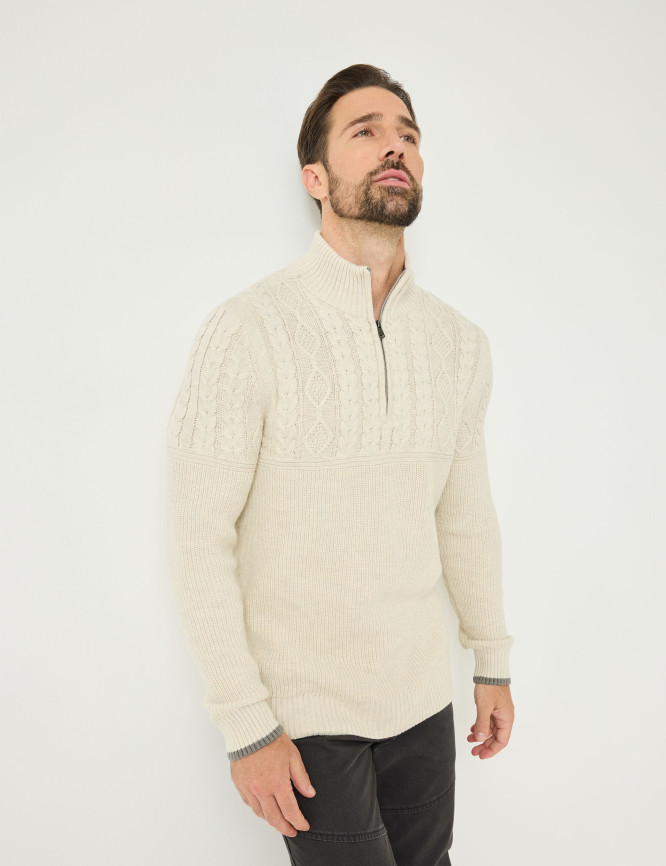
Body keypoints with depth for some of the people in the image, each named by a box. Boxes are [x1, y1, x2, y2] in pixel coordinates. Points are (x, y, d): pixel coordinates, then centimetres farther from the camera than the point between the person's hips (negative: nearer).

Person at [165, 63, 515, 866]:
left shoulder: (461, 342, 0)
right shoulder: (247, 330, -18)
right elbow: (199, 538, -16)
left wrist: (493, 662, 16)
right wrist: (246, 729, -14)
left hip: (422, 697, 5)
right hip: (305, 709, -5)